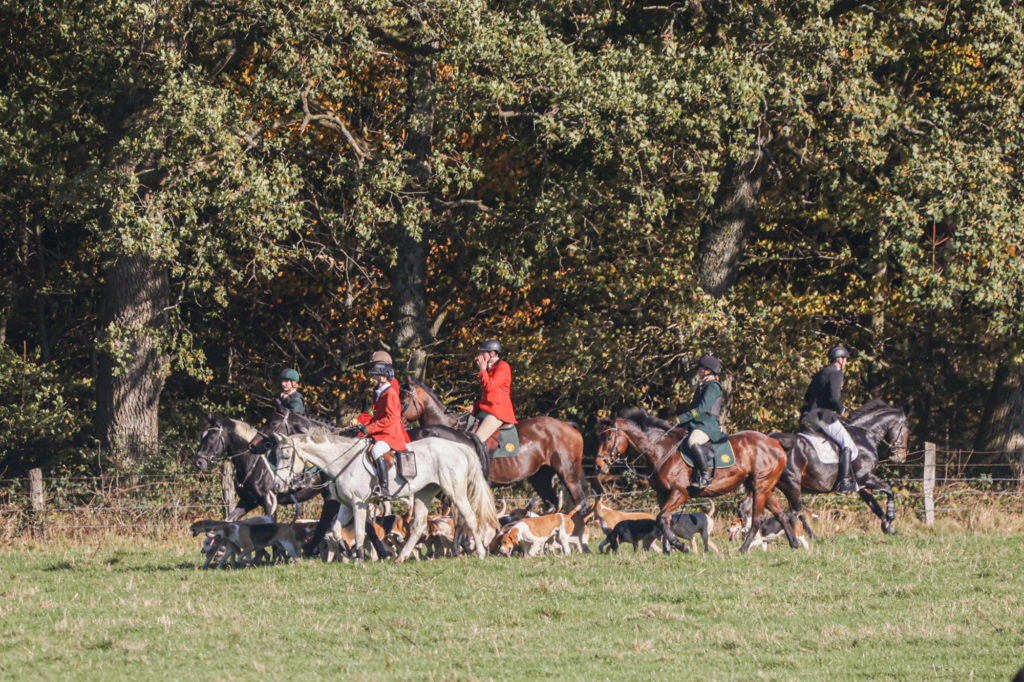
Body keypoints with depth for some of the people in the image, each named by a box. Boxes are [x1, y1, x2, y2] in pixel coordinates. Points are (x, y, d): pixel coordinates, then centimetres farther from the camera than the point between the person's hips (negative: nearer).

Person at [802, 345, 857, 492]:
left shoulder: (819, 374, 21)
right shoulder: (836, 374, -8)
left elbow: (807, 397, 24)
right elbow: (834, 397, -22)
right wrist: (841, 410, -2)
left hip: (810, 416, 9)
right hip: (825, 416, -9)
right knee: (848, 445, -11)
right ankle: (844, 481, -23)